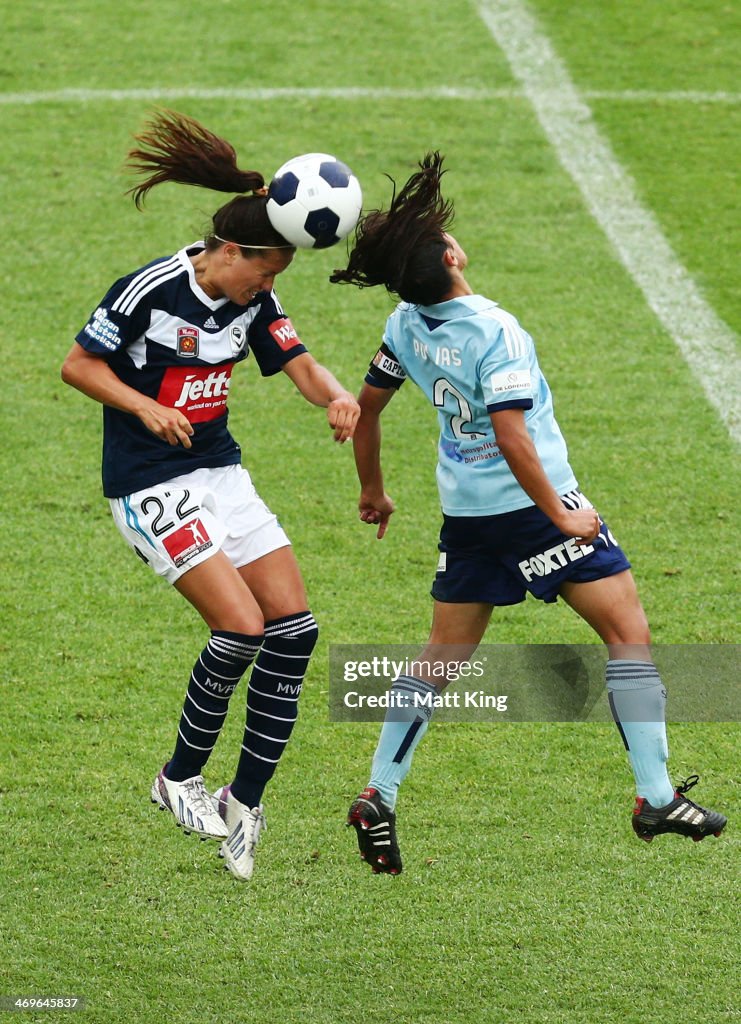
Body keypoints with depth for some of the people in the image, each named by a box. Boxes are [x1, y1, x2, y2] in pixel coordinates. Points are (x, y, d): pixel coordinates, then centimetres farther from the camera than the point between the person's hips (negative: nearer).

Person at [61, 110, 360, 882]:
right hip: (151, 488, -8)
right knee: (241, 626, -18)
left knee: (294, 628, -3)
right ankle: (179, 779, 3)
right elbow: (78, 364, -8)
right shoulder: (151, 289, -16)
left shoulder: (253, 301, 4)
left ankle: (244, 802, 7)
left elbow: (300, 365, 1)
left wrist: (334, 395, -21)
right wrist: (146, 407, -20)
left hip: (220, 472, 8)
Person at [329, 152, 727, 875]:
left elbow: (366, 406, 12)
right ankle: (656, 799, -3)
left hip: (465, 512, 7)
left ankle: (378, 798, 12)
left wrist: (372, 489, 28)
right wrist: (560, 516, -17)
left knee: (445, 653, 17)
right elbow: (511, 437, -26)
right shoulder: (494, 331, -22)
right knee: (628, 631, 0)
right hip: (531, 503, -7)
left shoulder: (407, 325, 0)